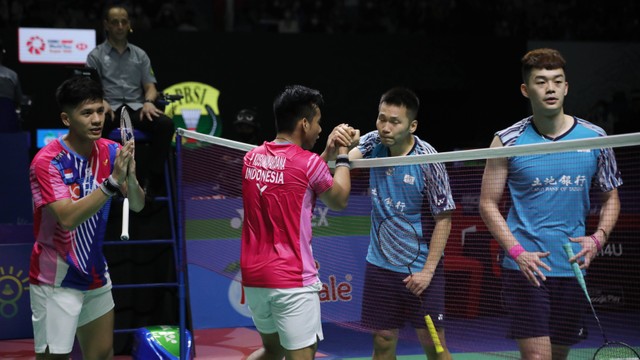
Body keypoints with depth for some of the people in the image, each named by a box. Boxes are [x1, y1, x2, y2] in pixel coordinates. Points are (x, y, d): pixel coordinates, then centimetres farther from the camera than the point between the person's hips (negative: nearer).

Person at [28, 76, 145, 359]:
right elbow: (68, 217, -29)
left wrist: (130, 176, -25)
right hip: (56, 282, -6)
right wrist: (113, 181, -35)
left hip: (96, 275, 6)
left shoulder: (110, 152, 0)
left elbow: (137, 205, -4)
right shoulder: (47, 162, -18)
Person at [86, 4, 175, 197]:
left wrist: (149, 101, -11)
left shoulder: (140, 55, 20)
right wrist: (101, 102, -21)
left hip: (136, 108, 3)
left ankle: (153, 178, -23)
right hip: (109, 108, -2)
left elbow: (150, 86, 13)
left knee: (166, 124, -29)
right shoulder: (96, 55, 12)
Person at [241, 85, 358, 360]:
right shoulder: (308, 163, -13)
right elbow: (339, 201, 6)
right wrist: (342, 156, 16)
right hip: (292, 280, -7)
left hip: (252, 276, 7)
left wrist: (328, 152, 17)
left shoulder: (252, 157, 6)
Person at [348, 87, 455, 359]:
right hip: (380, 263, 4)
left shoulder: (428, 161, -17)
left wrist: (428, 271, -15)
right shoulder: (374, 143, -4)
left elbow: (443, 218, -13)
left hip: (419, 268, -4)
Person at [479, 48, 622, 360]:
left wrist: (598, 238, -5)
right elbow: (488, 203, 1)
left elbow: (611, 197, 14)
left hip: (572, 269, 3)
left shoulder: (594, 138, 4)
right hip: (525, 268, -3)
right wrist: (518, 252, -12)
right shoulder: (507, 141, -3)